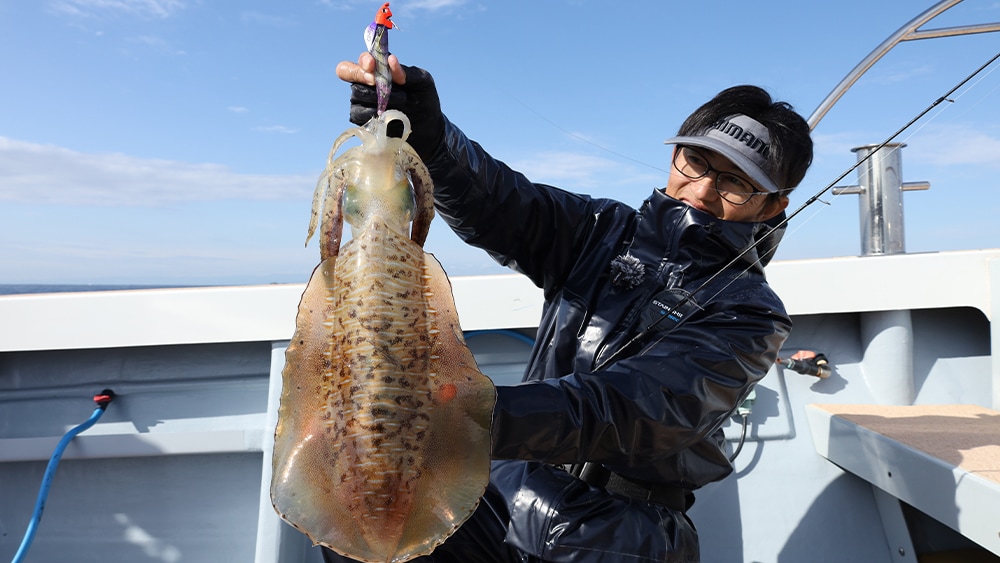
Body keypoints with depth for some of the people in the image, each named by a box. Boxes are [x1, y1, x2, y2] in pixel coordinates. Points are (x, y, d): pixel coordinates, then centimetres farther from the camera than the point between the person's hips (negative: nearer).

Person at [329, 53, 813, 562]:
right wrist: (423, 133, -32)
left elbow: (634, 405, -24)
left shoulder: (748, 314, -7)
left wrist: (487, 417, -40)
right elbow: (499, 203, -11)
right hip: (513, 491, 2)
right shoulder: (607, 232, 6)